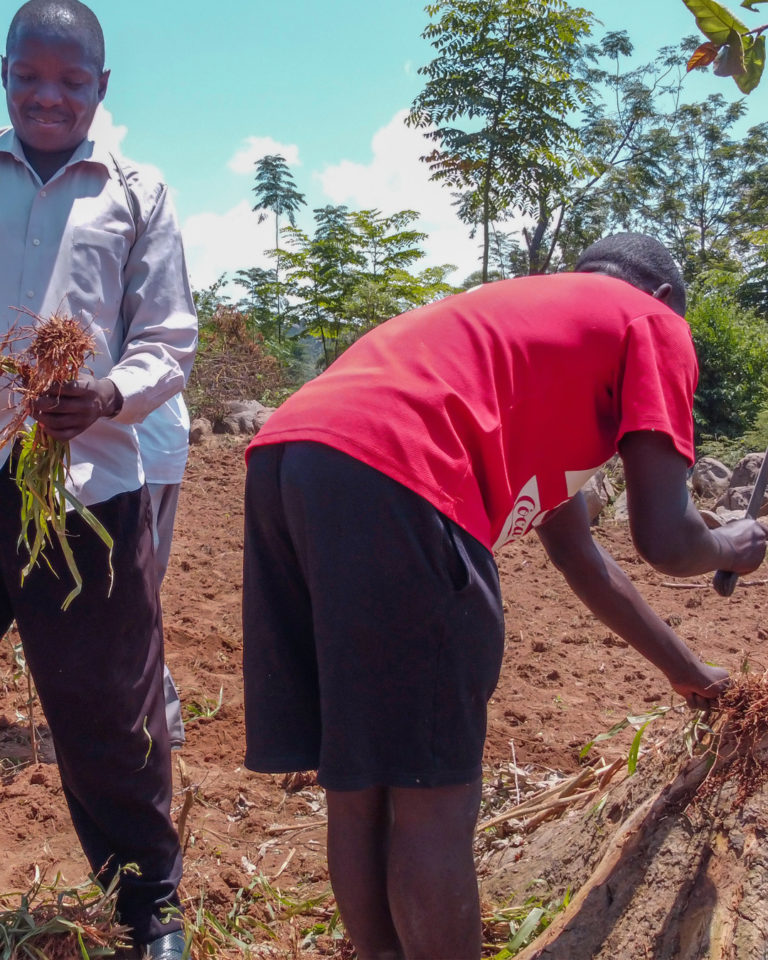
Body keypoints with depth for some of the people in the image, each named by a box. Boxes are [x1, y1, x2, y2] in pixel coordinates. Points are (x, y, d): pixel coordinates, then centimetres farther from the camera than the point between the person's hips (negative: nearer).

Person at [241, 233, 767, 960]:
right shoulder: (653, 324, 17)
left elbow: (573, 550, 44)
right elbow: (665, 539, 5)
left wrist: (687, 672, 53)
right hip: (387, 473, -9)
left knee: (359, 786, 17)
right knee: (433, 799, 4)